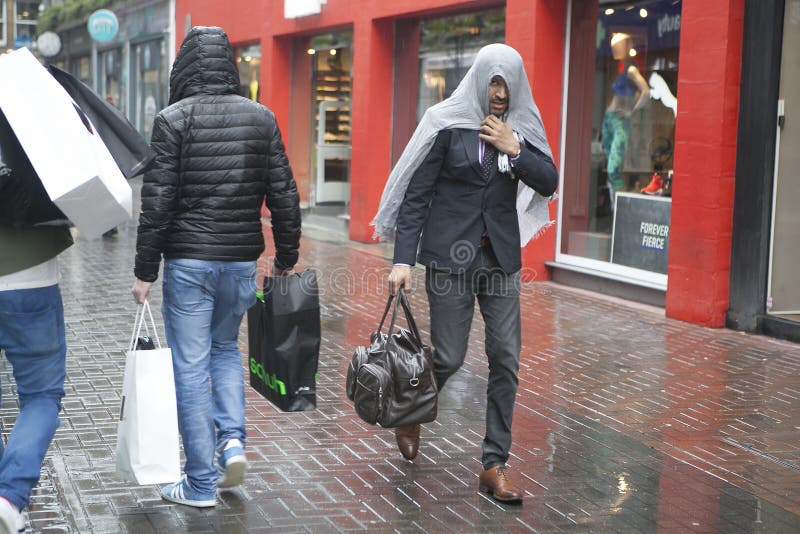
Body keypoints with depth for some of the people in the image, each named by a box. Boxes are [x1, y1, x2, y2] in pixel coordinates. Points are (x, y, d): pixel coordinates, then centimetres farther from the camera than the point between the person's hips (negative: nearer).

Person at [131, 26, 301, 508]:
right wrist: (286, 260, 13)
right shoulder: (262, 118, 4)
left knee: (191, 367, 4)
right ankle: (233, 440, 7)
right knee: (226, 348, 25)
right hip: (242, 260, 4)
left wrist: (145, 271, -5)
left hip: (188, 260, -4)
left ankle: (201, 483, 9)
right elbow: (284, 196, 4)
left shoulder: (173, 120, -8)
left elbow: (157, 201, -11)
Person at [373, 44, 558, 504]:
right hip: (450, 256, -4)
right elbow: (416, 194, -6)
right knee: (449, 357, 0)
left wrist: (513, 150, -13)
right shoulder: (447, 124, -5)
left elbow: (548, 183, 1)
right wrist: (403, 260, -11)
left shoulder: (521, 128, 7)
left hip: (501, 257, 4)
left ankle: (495, 465, 10)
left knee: (507, 359, 0)